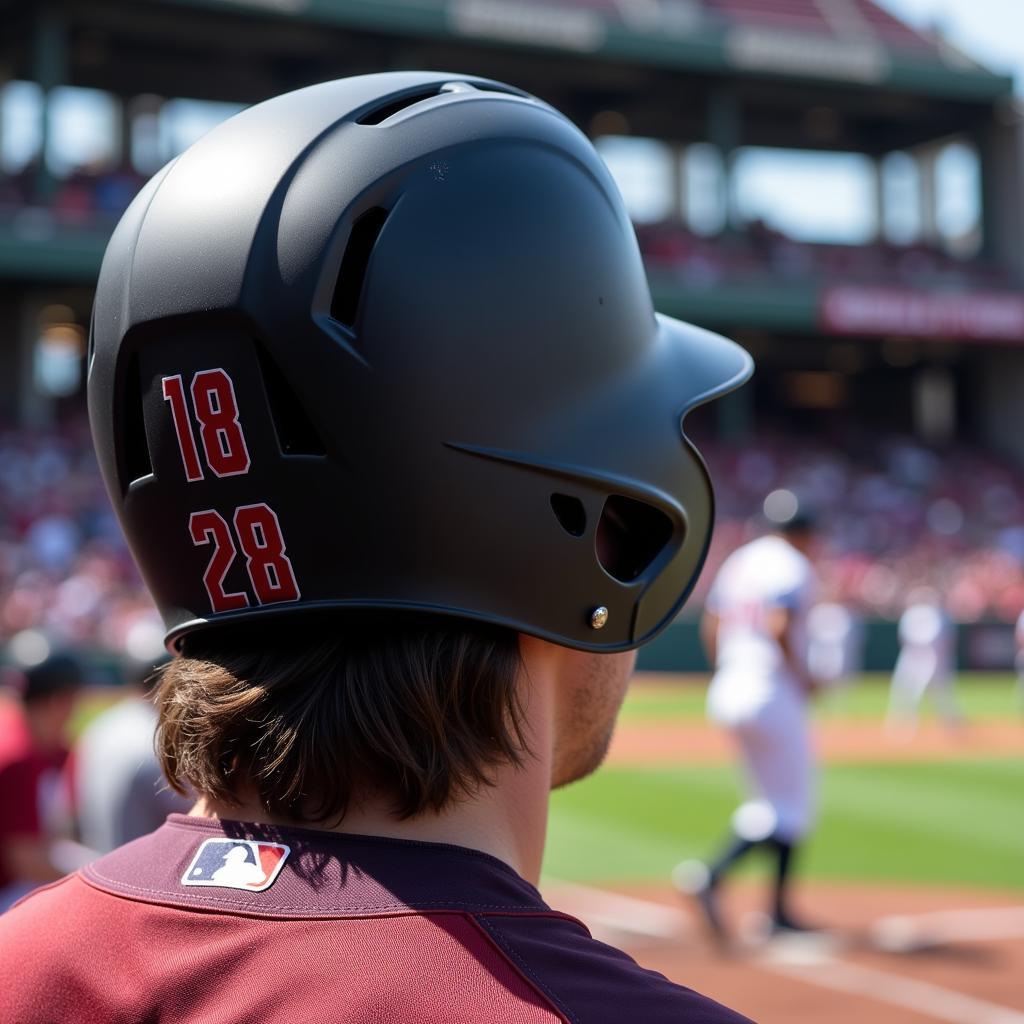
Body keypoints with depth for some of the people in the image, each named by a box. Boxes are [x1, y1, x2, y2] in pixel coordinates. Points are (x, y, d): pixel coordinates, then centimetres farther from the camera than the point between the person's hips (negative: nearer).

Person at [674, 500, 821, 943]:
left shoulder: (737, 562, 15)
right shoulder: (794, 568, -8)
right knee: (789, 809, -3)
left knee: (775, 802, 17)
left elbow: (709, 627, 14)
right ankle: (711, 877, -22)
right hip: (772, 694, -9)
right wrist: (803, 678, -12)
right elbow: (778, 626, -23)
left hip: (726, 692, 9)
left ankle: (779, 910, 15)